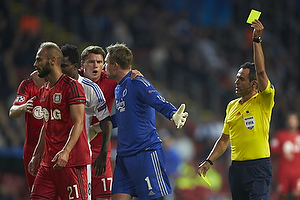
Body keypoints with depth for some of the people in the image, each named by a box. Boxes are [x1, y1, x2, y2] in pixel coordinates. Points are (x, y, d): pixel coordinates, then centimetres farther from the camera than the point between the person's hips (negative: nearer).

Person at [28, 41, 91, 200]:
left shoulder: (72, 86, -10)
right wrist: (36, 156, 22)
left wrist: (66, 151, -28)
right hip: (48, 161, 8)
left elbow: (78, 123, -17)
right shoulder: (43, 91, 18)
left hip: (71, 160, -8)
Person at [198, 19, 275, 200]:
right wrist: (209, 161, 13)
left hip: (258, 167, -7)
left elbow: (261, 72, -17)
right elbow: (225, 139, 21)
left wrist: (257, 40, -19)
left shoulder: (264, 101, -4)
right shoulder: (232, 106, 16)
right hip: (236, 168, 7)